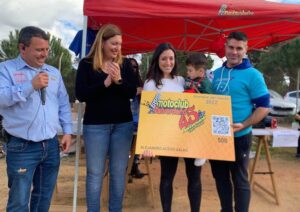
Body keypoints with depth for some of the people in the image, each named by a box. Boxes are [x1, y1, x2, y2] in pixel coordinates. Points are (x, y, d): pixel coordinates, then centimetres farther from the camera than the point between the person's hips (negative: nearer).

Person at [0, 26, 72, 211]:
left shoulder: (54, 72, 12)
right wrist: (31, 85, -23)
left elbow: (64, 104, 15)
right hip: (22, 147, -5)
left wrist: (67, 131, 7)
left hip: (51, 145, 5)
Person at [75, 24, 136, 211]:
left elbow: (132, 92, -1)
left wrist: (119, 80, -19)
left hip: (123, 124, 3)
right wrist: (105, 83, -20)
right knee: (95, 173, 4)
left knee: (119, 171, 10)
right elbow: (81, 94, -10)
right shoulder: (87, 64, -2)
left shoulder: (125, 64, 5)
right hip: (95, 125, -2)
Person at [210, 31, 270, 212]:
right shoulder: (216, 73, 8)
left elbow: (264, 106, -10)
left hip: (239, 137, -6)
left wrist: (243, 125, -22)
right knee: (220, 177, 17)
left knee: (240, 180, 6)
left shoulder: (252, 75, -9)